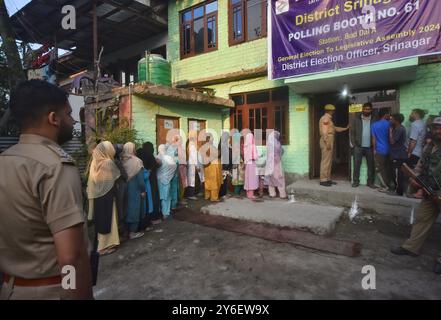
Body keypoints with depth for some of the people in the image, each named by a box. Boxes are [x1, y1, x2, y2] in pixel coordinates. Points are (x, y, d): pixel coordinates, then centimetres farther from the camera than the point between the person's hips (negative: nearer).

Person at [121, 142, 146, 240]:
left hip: (125, 189, 5)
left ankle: (127, 229, 30)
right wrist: (143, 190, -6)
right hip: (135, 190, -5)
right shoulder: (136, 161, -17)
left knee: (128, 208, 18)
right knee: (134, 209, 7)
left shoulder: (122, 160, -4)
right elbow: (140, 178, -15)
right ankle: (132, 232, 15)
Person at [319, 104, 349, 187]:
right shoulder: (325, 118, -9)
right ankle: (323, 180, -8)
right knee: (326, 161, -10)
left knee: (329, 161, 11)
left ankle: (328, 179, 16)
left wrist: (346, 128, 28)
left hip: (329, 141, 11)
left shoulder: (328, 119, 23)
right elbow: (324, 131, -18)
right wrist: (327, 142, -23)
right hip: (327, 141, -11)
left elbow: (335, 128, 30)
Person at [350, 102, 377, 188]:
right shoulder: (356, 119, 3)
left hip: (370, 147, 1)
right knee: (356, 164, 1)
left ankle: (371, 182, 18)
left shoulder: (374, 120, 5)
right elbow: (352, 132, 1)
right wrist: (354, 144, -5)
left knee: (371, 165, 7)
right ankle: (355, 181, 10)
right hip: (358, 146, -1)